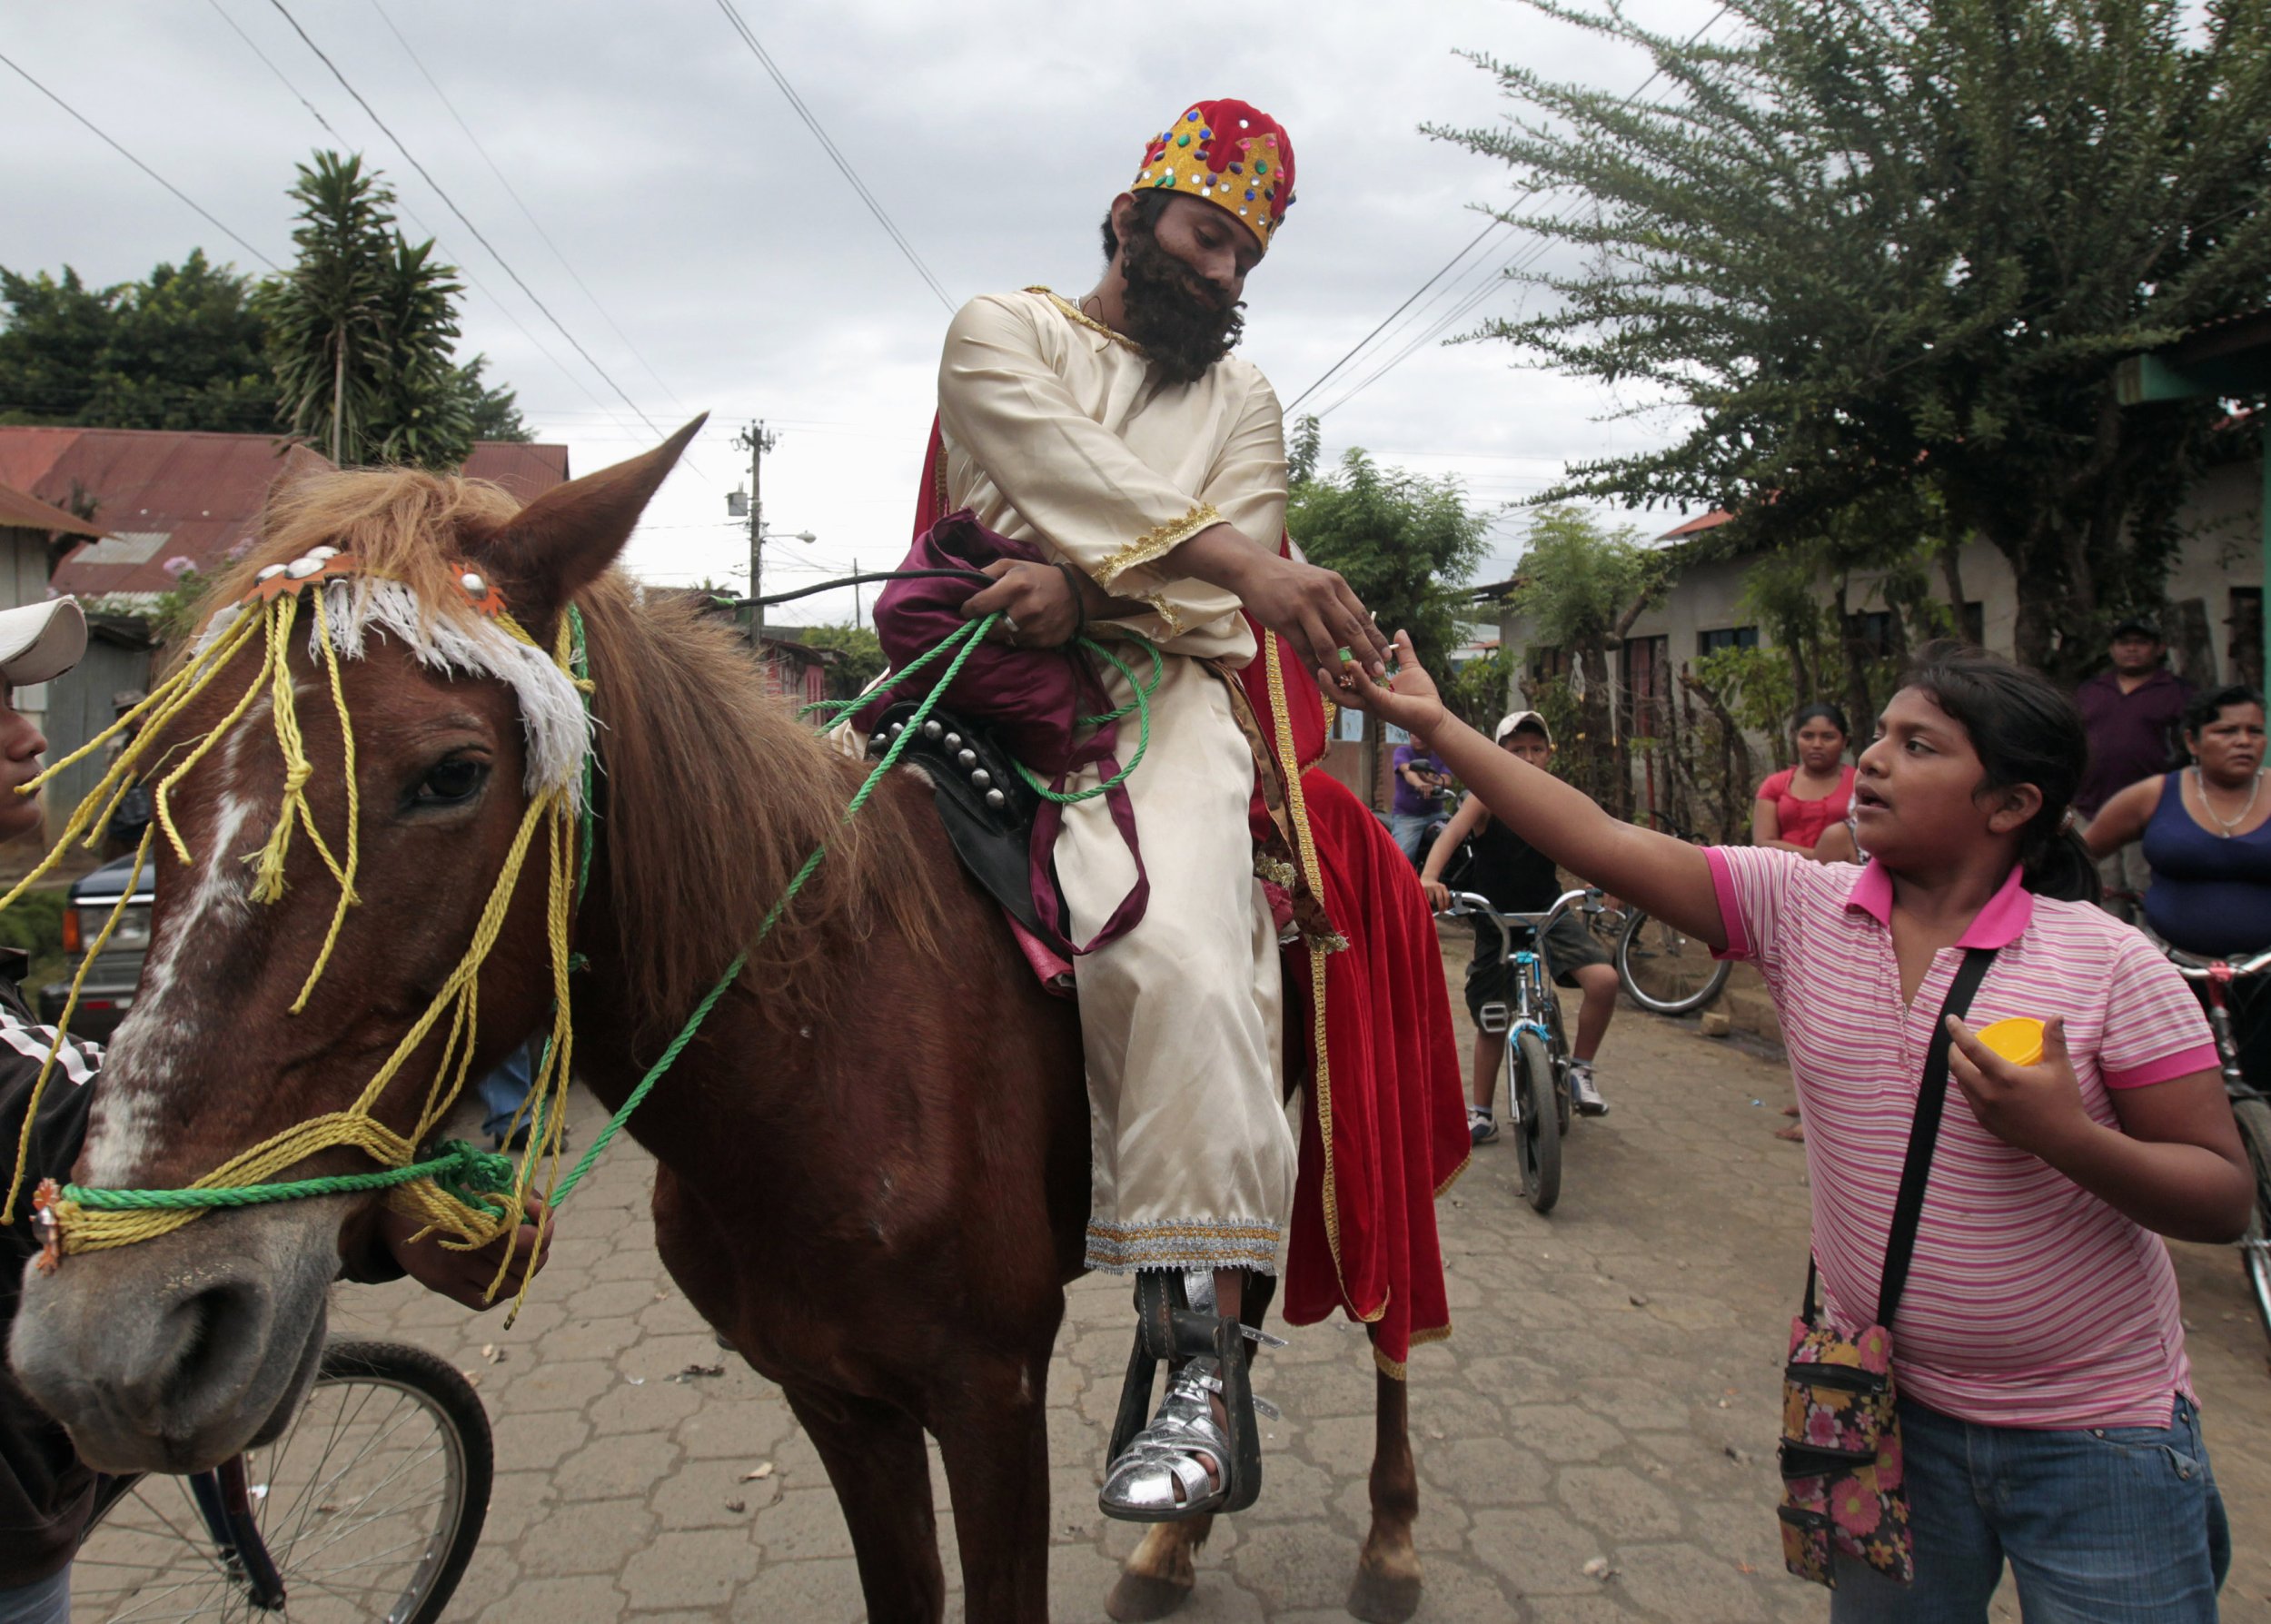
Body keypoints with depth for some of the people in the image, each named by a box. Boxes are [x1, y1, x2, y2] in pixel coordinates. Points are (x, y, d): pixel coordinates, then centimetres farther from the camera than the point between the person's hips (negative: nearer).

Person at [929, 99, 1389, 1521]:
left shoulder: (1245, 400, 23)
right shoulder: (1004, 333, 16)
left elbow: (1215, 595, 6)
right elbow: (1075, 473, -7)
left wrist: (1082, 582, -14)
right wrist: (1250, 564, -20)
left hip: (1161, 695, -2)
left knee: (1178, 948, -29)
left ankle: (1208, 1367, -31)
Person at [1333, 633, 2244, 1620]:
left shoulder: (2109, 964, -13)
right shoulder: (1800, 908, -7)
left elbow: (2227, 1202, -8)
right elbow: (1604, 844, -14)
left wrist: (2068, 1139, -27)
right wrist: (1435, 726, -18)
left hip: (2098, 1430, -2)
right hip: (1894, 1408, 3)